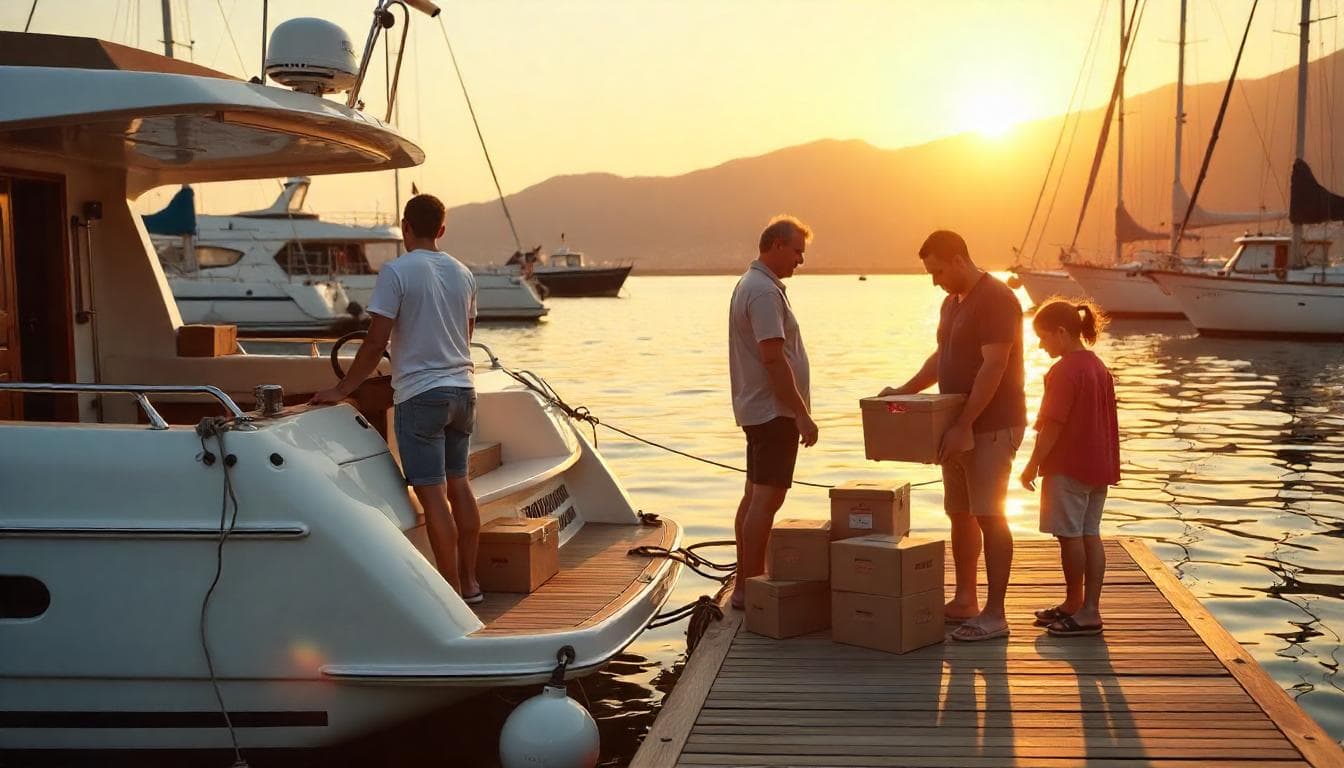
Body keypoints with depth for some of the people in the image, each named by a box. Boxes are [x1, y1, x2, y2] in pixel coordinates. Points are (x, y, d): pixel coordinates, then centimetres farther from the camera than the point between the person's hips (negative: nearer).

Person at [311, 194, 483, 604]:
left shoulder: (396, 272, -10)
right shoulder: (462, 273, 10)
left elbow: (376, 343, -13)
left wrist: (341, 390, -6)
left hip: (420, 395, -7)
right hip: (462, 388, 7)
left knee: (432, 494, -3)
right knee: (459, 485, 15)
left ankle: (452, 590, -1)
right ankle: (470, 582, 20)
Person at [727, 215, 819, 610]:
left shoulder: (751, 285, 16)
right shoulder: (765, 291, -17)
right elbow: (773, 358, -23)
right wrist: (802, 413, -20)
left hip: (758, 409, 11)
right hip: (774, 410, -11)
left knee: (755, 496, 13)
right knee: (766, 499, -8)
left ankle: (745, 584, 19)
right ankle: (750, 588, -6)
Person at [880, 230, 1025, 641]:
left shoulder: (997, 299, -16)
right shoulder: (952, 302, 14)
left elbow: (993, 368, -22)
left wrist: (962, 426, -25)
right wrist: (905, 390, 12)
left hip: (992, 426, -9)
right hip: (960, 427, 9)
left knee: (989, 515, -9)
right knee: (960, 514, 13)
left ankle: (994, 615, -5)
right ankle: (964, 601, 23)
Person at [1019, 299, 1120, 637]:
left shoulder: (1065, 370, -15)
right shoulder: (1099, 366, 13)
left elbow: (1053, 424, -19)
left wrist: (1033, 464, -15)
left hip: (1068, 466, -9)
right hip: (1099, 465, 9)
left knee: (1070, 535, 0)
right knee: (1090, 535, 9)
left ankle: (1076, 606, 8)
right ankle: (1088, 608, 13)